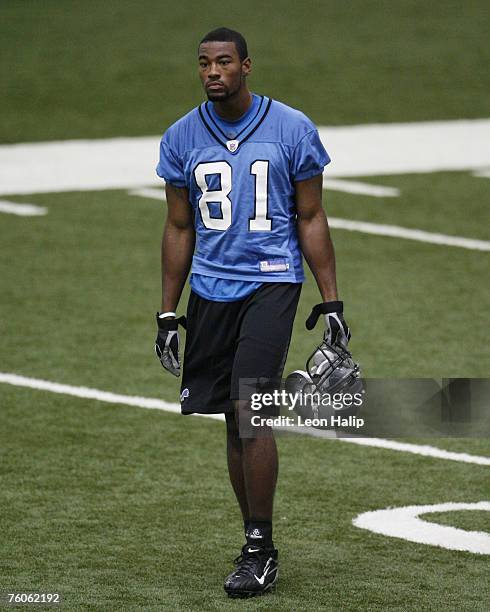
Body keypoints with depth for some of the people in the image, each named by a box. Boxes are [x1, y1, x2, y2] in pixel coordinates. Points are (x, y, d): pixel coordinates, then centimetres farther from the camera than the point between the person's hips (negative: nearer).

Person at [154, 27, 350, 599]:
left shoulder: (292, 129, -3)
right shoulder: (182, 137, 5)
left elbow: (311, 220, 3)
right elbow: (179, 229, 12)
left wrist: (331, 303, 0)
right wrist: (167, 315, 10)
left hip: (271, 282, -4)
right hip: (211, 289, 4)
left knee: (249, 410, -15)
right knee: (235, 421, 6)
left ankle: (260, 550, -7)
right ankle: (257, 545, 16)